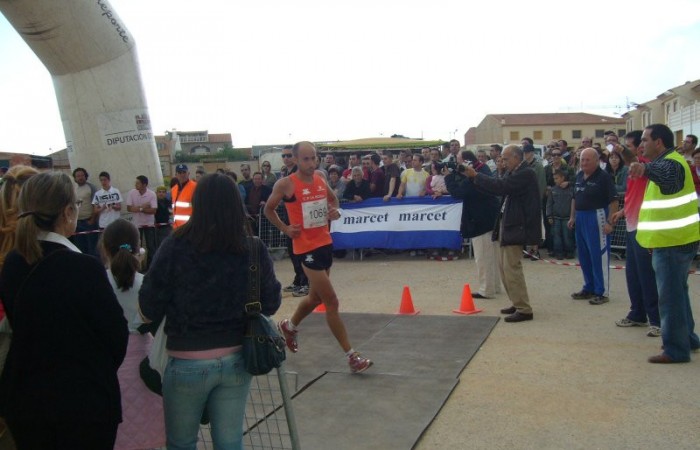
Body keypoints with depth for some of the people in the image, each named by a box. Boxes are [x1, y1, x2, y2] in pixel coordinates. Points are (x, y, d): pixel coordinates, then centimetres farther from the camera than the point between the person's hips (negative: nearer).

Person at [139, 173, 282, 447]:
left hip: (188, 363, -2)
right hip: (237, 360, 2)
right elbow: (271, 304, 3)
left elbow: (149, 311, -9)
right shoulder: (255, 249, -8)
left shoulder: (175, 247, -15)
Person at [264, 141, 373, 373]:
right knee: (331, 302, -8)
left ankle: (289, 326, 49)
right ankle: (352, 356, 0)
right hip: (307, 248, -7)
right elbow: (268, 209, 3)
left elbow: (333, 198, 22)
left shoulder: (321, 179, 5)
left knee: (316, 297, 22)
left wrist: (335, 211, 1)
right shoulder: (285, 184, -11)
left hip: (326, 243, 7)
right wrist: (285, 228, -8)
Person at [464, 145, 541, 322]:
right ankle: (518, 303, 25)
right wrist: (475, 177, 0)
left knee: (512, 267, -8)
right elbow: (499, 188, 11)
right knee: (504, 266, 14)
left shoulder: (526, 173, -15)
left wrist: (476, 175, -17)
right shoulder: (515, 173, 15)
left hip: (516, 226, -10)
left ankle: (524, 310, 0)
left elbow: (501, 186, -24)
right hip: (506, 223, 10)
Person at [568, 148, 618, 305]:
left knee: (599, 256, -3)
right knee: (584, 256, 13)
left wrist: (609, 222, -19)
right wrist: (572, 217, 15)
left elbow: (613, 201, -14)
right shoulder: (579, 176, 11)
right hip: (580, 217, 8)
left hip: (597, 217, -8)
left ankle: (602, 292, 4)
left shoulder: (603, 177, -11)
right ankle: (589, 288, 24)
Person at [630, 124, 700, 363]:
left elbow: (668, 177, -44)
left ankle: (675, 349, 1)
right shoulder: (665, 162, 17)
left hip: (673, 242, -11)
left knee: (671, 295, -6)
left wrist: (646, 169, -61)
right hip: (672, 239, 11)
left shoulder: (671, 163, -18)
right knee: (677, 291, 20)